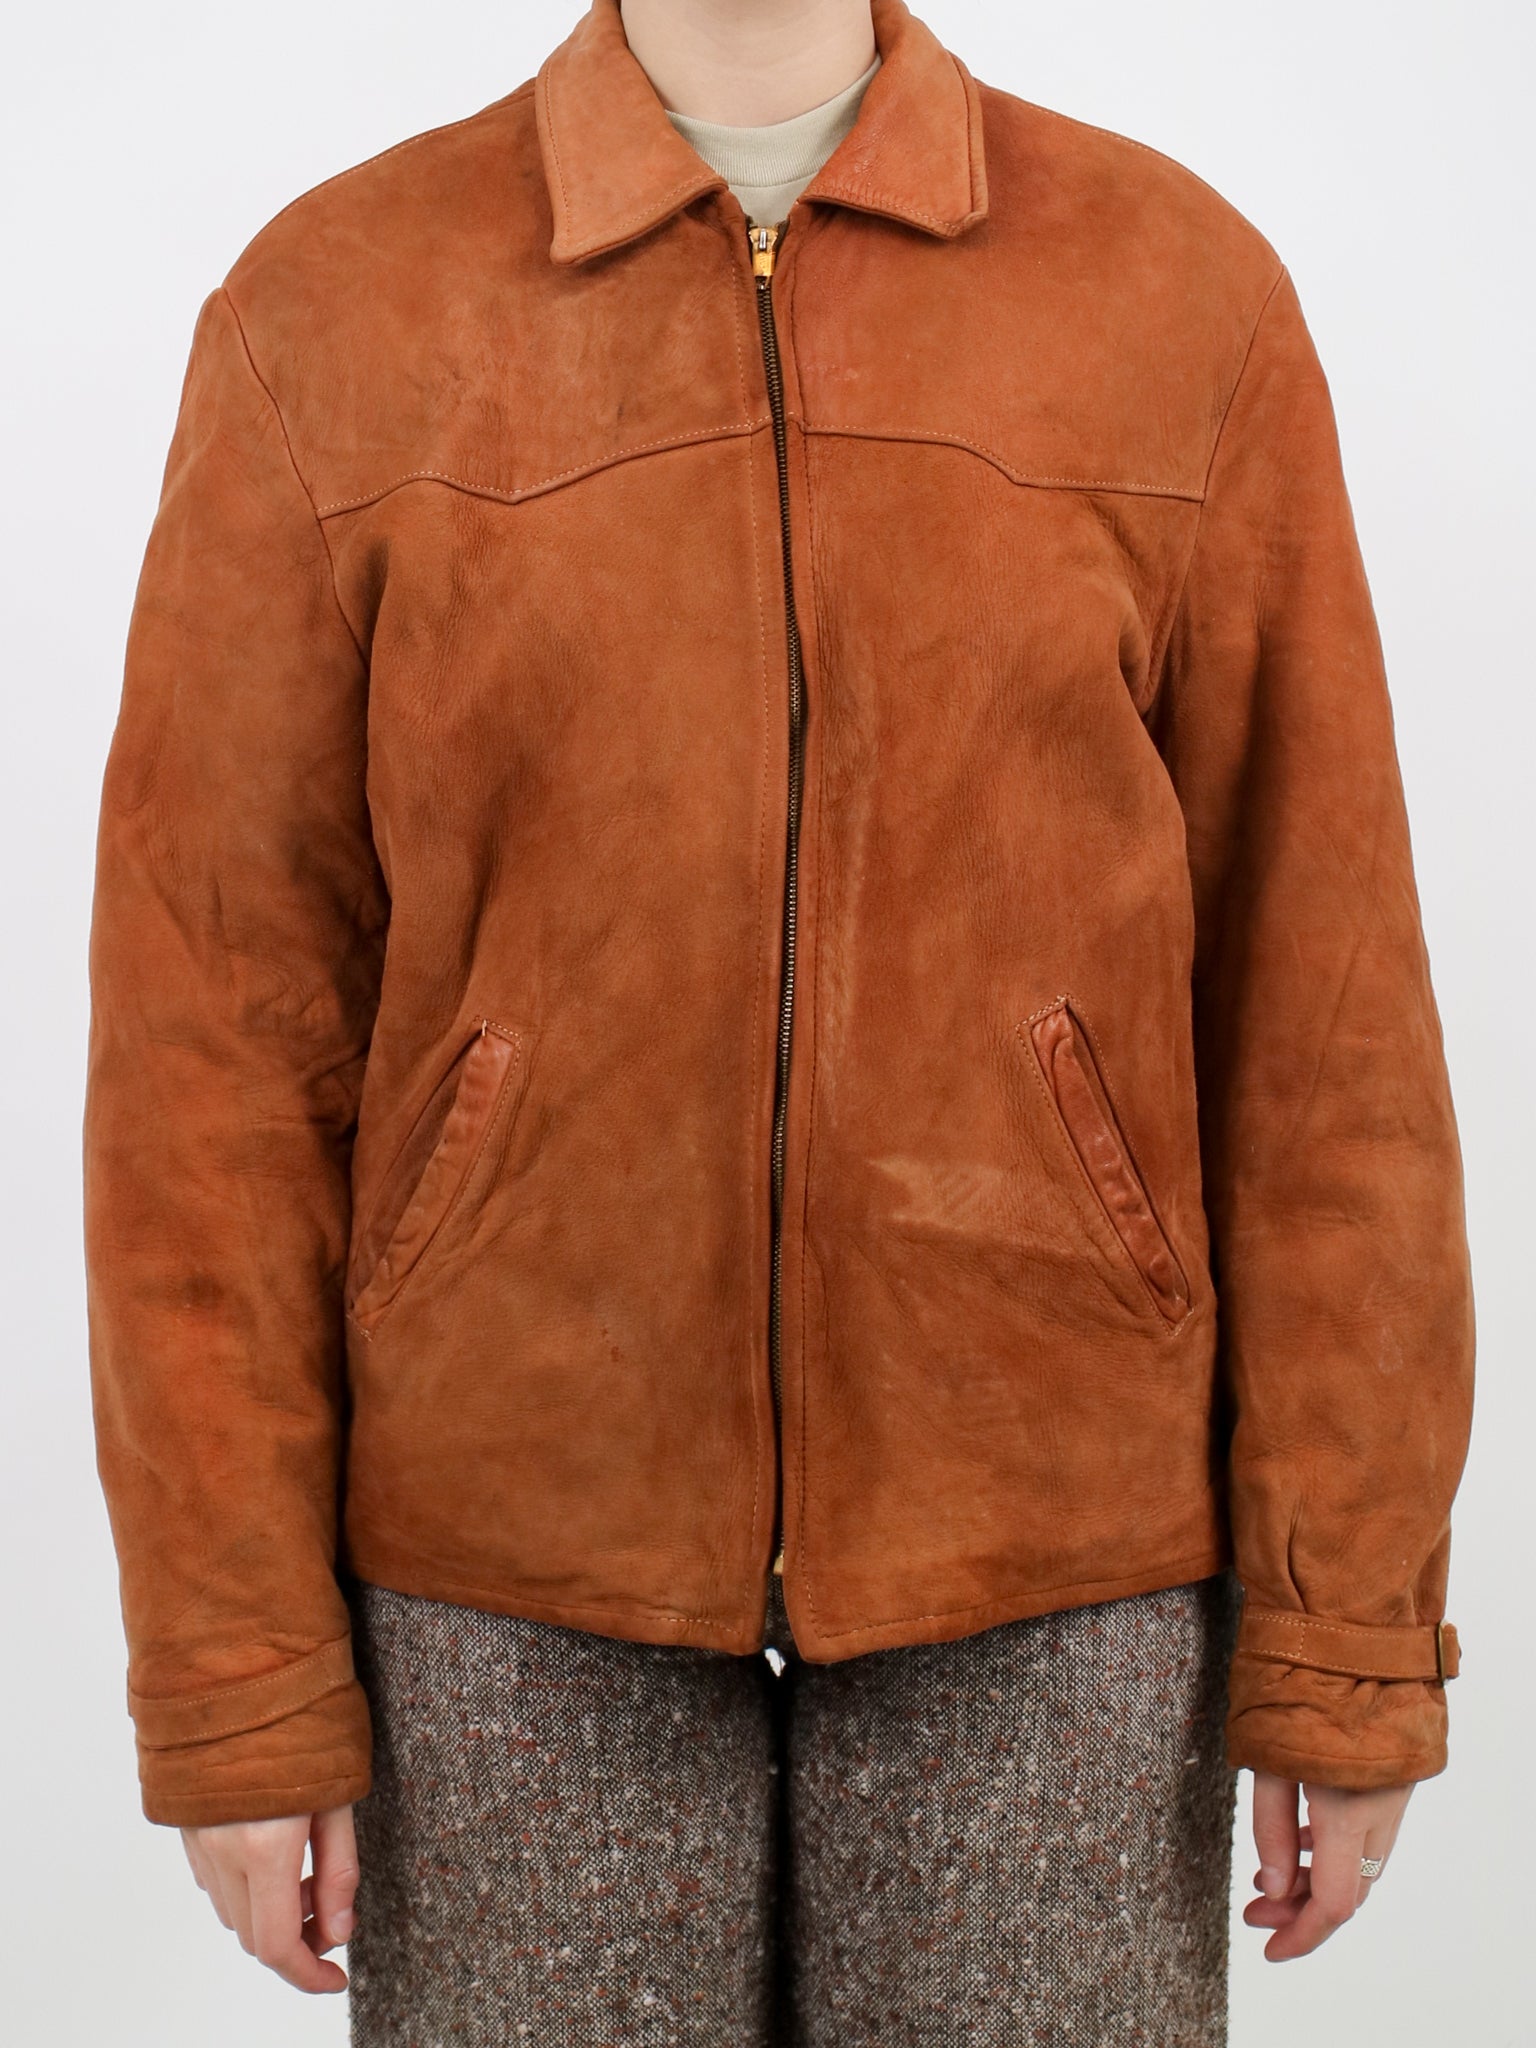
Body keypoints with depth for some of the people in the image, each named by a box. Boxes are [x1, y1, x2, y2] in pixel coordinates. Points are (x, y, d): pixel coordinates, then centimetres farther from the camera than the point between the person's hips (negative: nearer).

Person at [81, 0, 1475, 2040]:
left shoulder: (1189, 291, -2)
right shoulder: (329, 311, -3)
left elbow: (1318, 999, -2)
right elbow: (213, 1026, -3)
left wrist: (1355, 1636, -3)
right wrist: (235, 1672, -5)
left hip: (1048, 1559, 1)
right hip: (516, 1560, 0)